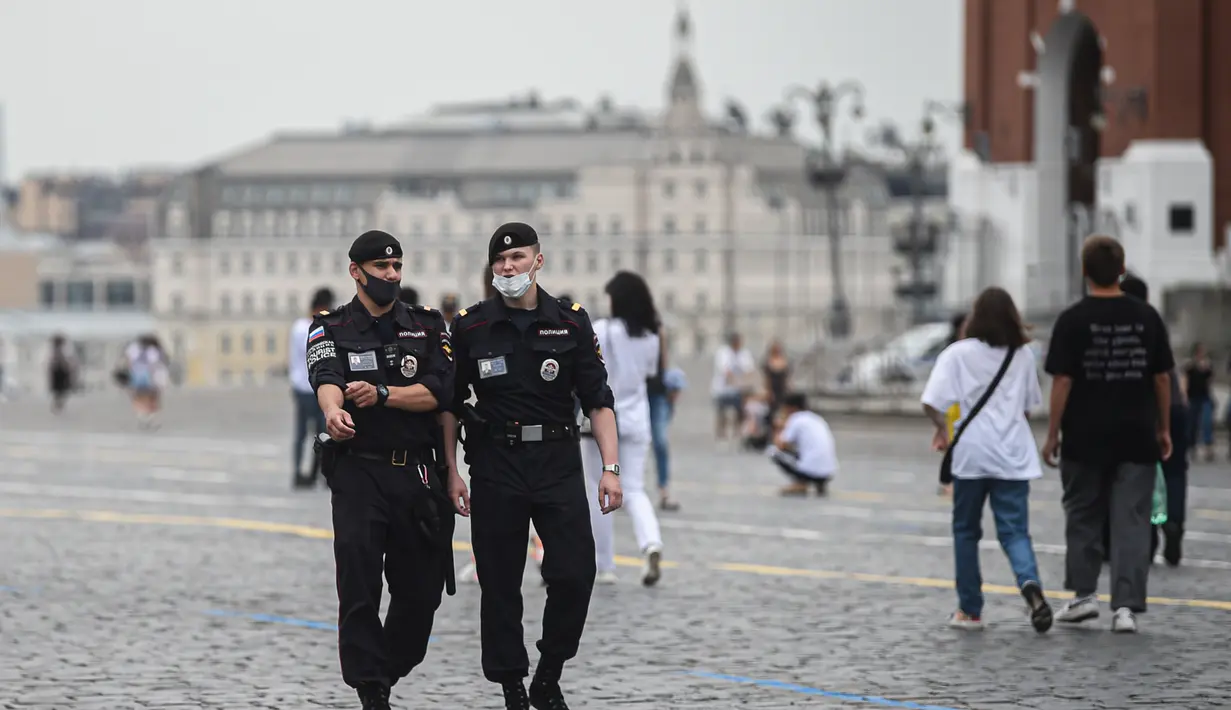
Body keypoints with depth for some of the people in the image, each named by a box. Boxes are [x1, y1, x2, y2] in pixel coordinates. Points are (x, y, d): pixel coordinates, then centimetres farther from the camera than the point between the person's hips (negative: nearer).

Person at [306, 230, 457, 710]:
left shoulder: (427, 326, 10)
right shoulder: (330, 329, 4)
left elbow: (437, 391, -4)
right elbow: (326, 379, -17)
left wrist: (382, 393, -20)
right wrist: (332, 410, -41)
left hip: (417, 472, 3)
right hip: (358, 472, -2)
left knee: (422, 588, 5)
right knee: (359, 584, -12)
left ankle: (390, 671, 27)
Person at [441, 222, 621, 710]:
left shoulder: (571, 323, 2)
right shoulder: (471, 326, 2)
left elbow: (598, 399, 2)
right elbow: (451, 404, 7)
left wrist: (610, 467, -6)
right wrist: (451, 472, 2)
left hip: (559, 467, 0)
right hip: (495, 468, 0)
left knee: (575, 575, -8)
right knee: (500, 586, 2)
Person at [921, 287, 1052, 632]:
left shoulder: (958, 354, -4)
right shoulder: (1023, 355, 8)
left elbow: (932, 403, -11)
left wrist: (942, 427, 8)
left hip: (972, 454, -2)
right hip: (1014, 455, 2)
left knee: (966, 530, 13)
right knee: (1014, 530, 1)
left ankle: (970, 609, 17)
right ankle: (1030, 582, -28)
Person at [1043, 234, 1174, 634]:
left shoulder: (1073, 320, -7)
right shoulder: (1147, 317, 1)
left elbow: (1062, 381, -9)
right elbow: (1162, 378, 4)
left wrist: (1052, 434, -1)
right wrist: (1163, 429, 14)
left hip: (1085, 439, -1)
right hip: (1137, 438, 1)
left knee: (1083, 517, 15)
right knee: (1132, 522, 1)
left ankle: (1083, 593, 15)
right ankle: (1126, 605, -5)